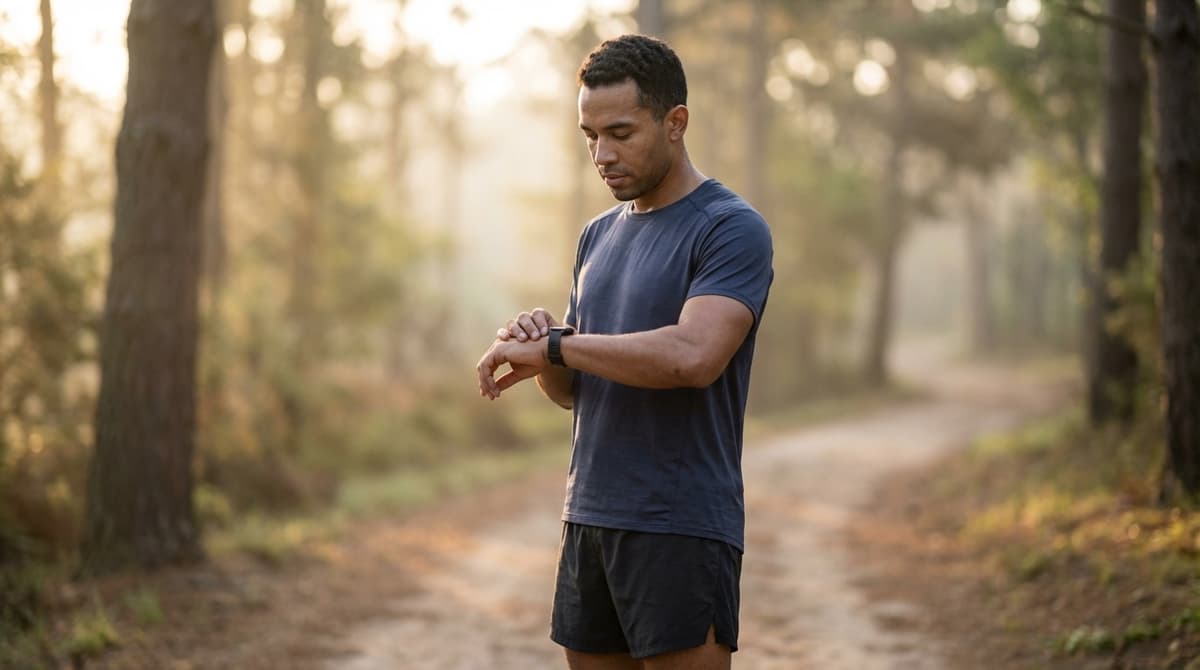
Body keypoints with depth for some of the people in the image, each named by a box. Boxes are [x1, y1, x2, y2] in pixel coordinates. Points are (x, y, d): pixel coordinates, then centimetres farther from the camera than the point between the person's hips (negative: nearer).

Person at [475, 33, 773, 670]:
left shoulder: (732, 230, -10)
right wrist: (535, 342, -5)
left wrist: (553, 346, -17)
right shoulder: (599, 236, 15)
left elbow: (692, 356, -26)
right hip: (588, 518, 7)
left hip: (681, 529, -7)